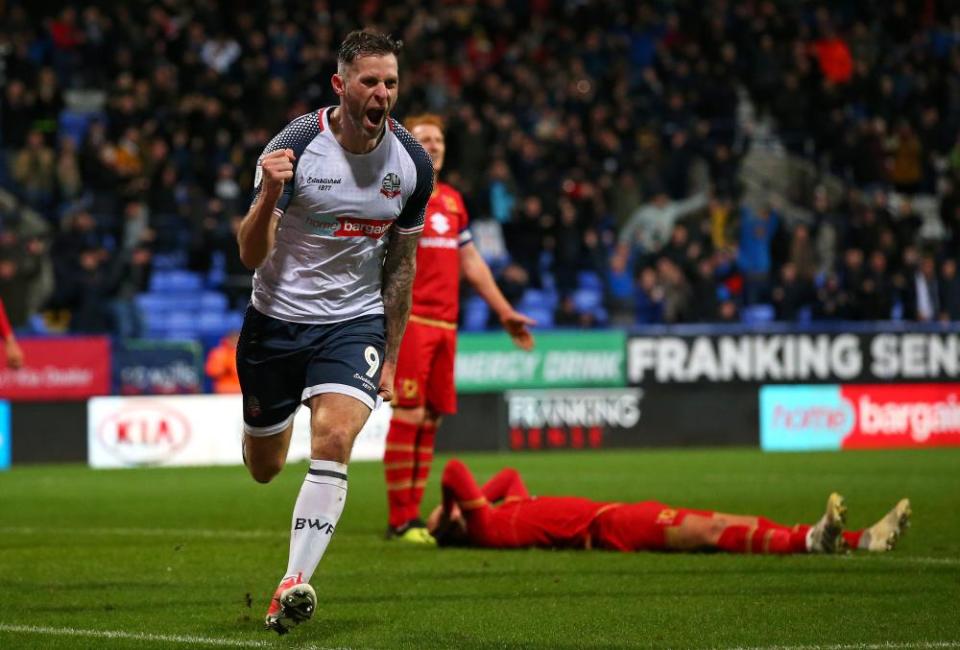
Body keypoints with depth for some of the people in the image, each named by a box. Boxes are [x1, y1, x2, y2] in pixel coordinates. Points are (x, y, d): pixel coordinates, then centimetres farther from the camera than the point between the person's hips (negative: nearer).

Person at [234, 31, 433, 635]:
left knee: (335, 439, -23)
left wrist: (391, 357, 12)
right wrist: (268, 196, -35)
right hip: (277, 318, -1)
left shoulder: (413, 162, -4)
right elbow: (252, 255, -15)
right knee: (264, 467, 7)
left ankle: (294, 585, -26)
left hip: (356, 320, 1)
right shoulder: (295, 145, -15)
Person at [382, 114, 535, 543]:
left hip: (445, 324, 7)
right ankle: (400, 521, -7)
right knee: (408, 416, -10)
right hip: (409, 320, -7)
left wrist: (505, 312, 22)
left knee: (430, 420, 6)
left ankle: (413, 514, 11)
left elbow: (470, 262, 24)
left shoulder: (452, 200, 18)